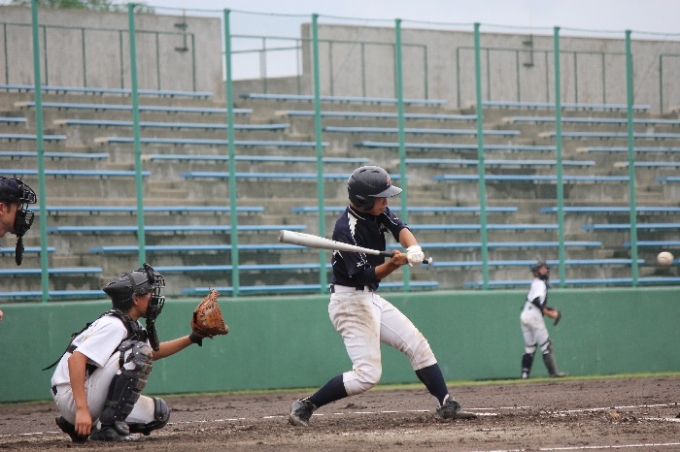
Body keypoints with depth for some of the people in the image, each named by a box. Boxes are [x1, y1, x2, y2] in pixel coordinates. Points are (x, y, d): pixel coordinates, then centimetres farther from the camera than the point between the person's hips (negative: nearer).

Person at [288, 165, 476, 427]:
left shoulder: (377, 213, 2)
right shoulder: (347, 229, -23)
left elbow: (400, 229, -9)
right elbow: (364, 276, -25)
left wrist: (413, 248, -30)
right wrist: (393, 264, -40)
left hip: (371, 298, 9)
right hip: (350, 301, -9)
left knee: (418, 345, 7)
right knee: (367, 374, -15)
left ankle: (446, 405, 11)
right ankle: (305, 406, -8)